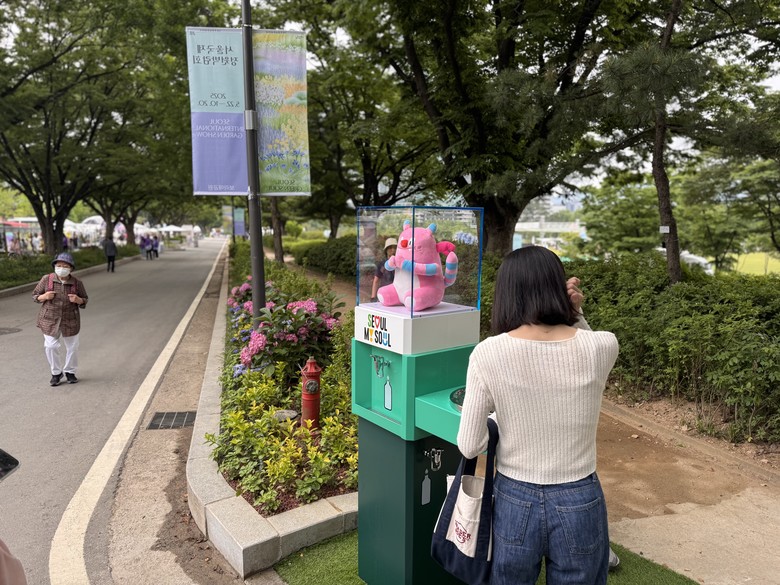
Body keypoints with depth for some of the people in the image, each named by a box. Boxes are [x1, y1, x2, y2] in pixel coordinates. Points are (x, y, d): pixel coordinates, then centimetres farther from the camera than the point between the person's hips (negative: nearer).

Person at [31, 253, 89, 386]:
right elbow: (35, 295, 4)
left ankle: (70, 372, 29)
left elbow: (85, 300, 3)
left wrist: (78, 300, -20)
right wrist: (44, 297, -18)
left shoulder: (77, 283, -8)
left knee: (72, 347, 8)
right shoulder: (46, 279, -8)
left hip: (70, 321, 0)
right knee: (51, 346, 1)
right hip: (50, 320, 0)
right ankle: (56, 373, 21)